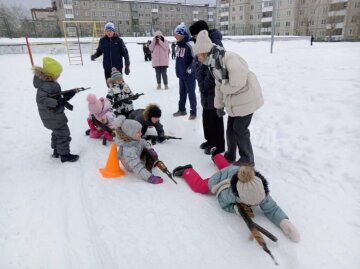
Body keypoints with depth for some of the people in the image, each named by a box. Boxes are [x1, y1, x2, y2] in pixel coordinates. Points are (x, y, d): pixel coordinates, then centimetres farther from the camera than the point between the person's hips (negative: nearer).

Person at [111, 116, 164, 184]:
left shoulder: (135, 139, -21)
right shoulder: (129, 150, -45)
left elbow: (143, 143, 1)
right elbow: (137, 167, -48)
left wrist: (150, 150, -14)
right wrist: (149, 178, -52)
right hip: (132, 166, -8)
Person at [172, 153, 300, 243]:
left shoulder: (261, 191, -42)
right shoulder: (228, 193, -47)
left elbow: (271, 208, -32)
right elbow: (224, 205, -25)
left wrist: (284, 222, -49)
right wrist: (236, 209, -45)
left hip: (236, 171, 4)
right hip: (221, 177, -4)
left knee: (226, 166, 38)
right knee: (199, 185, 13)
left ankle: (216, 155, 65)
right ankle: (186, 171, 36)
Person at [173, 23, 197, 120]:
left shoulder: (190, 44, -18)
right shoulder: (179, 44, 9)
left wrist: (191, 68, -20)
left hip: (189, 74, -8)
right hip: (181, 73, 8)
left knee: (191, 93, 1)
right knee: (182, 93, 17)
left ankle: (193, 112, 12)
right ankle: (182, 110, 30)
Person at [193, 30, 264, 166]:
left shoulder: (228, 57, -25)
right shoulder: (213, 63, 6)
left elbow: (238, 82, -30)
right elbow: (219, 86, 14)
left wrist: (224, 88, -12)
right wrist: (219, 105, 16)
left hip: (246, 98, -9)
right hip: (234, 100, 9)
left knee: (240, 129, -2)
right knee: (230, 128, 14)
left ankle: (247, 160, 17)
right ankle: (230, 155, 32)